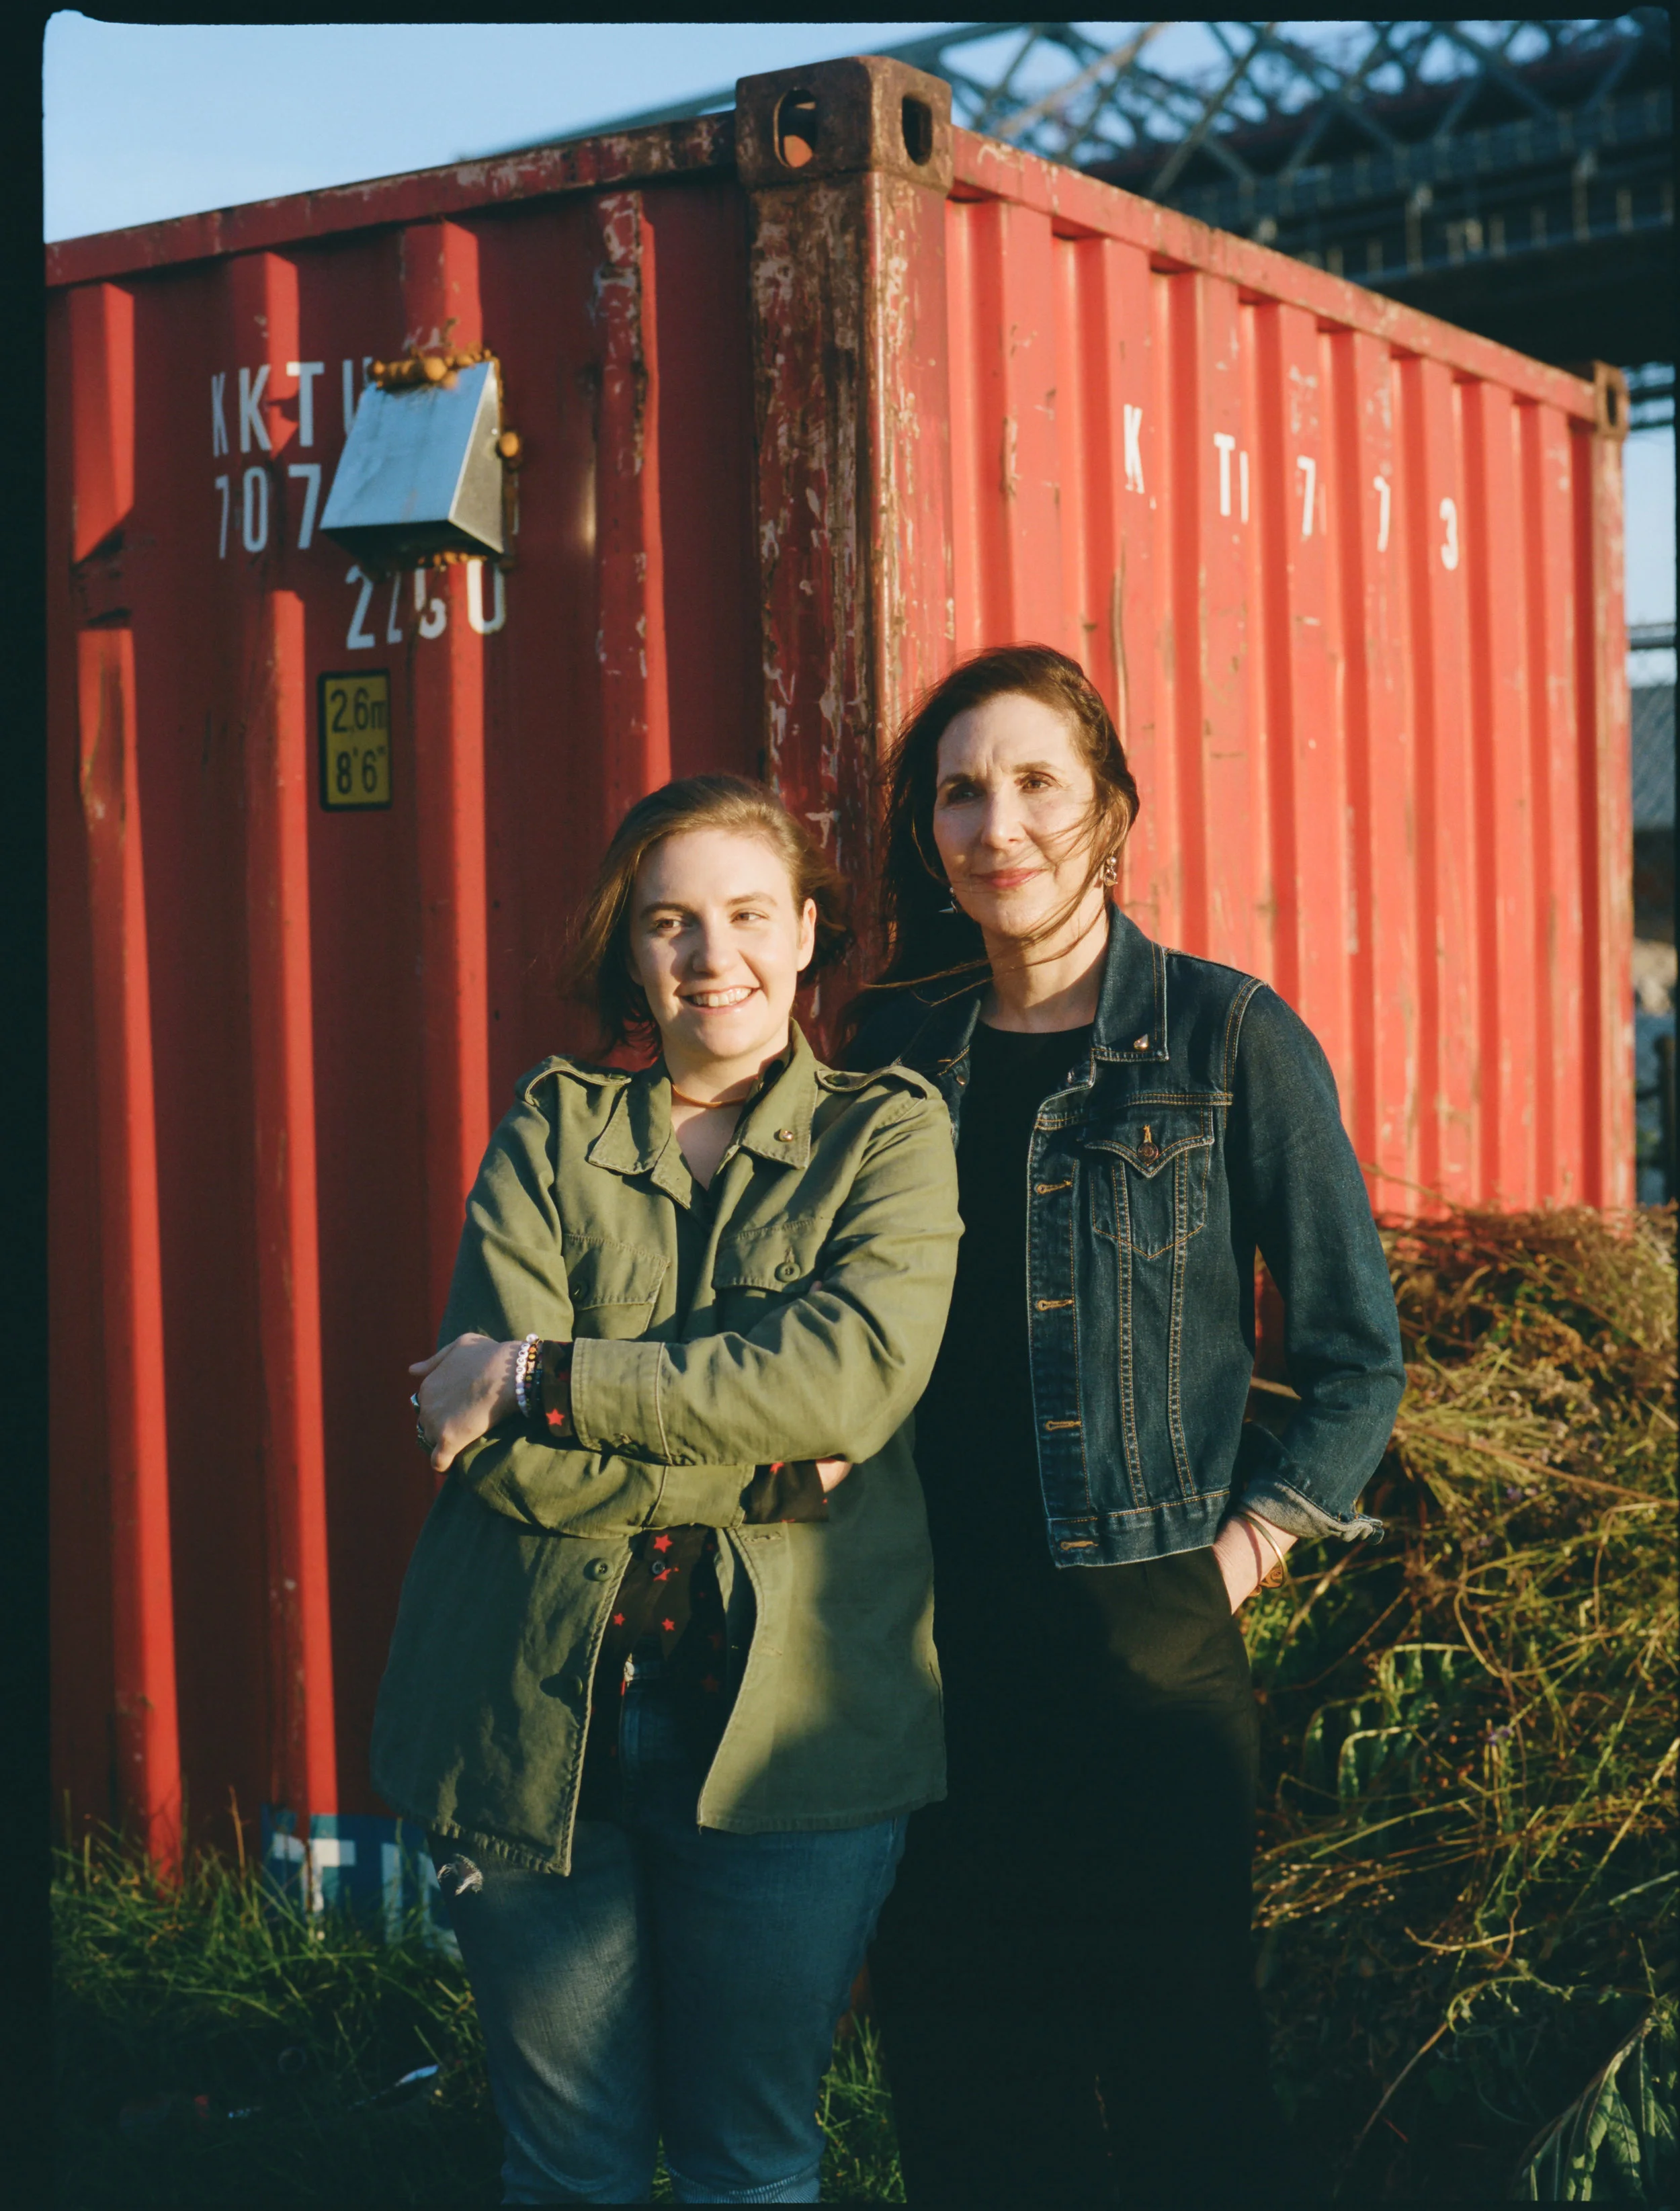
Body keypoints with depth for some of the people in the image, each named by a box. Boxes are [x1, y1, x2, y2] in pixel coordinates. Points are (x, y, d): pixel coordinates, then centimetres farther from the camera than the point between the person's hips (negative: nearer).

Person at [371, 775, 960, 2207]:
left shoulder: (889, 1134, 3)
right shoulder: (551, 1132, 5)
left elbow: (851, 1377, -16)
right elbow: (504, 1451, -7)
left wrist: (540, 1380, -14)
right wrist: (771, 1465, -15)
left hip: (789, 1723, -1)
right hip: (542, 1714, 1)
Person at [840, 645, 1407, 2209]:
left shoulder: (1226, 1038, -3)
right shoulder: (893, 1046, 9)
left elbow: (1356, 1349, 1)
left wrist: (1256, 1533, -6)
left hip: (1145, 1628, -3)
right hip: (932, 1635, 4)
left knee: (1174, 2048, 4)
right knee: (948, 2048, 10)